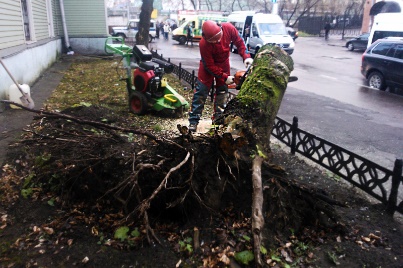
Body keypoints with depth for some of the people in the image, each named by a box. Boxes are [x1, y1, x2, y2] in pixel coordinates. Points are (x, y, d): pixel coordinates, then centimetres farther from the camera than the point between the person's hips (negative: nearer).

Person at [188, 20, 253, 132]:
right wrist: (225, 77, -25)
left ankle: (218, 119, 14)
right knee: (201, 92, -7)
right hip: (209, 64, -4)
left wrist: (246, 57, -22)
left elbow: (239, 42, -11)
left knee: (222, 91, 5)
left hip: (223, 63, 4)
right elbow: (210, 66, -26)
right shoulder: (203, 44, -35)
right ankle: (193, 121, -1)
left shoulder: (228, 28, -28)